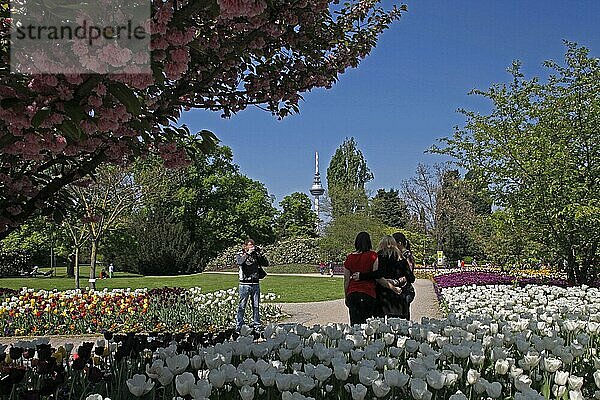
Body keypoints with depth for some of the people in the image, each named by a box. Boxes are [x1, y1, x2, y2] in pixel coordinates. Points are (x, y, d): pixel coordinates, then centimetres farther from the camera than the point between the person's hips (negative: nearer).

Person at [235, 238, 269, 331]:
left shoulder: (256, 255, 10)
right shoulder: (240, 255, 2)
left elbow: (266, 263, 6)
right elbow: (239, 263, -19)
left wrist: (260, 253, -4)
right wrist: (248, 253, -21)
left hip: (256, 284, 3)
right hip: (245, 284, -3)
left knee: (256, 306, 7)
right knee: (242, 306, -3)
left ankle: (256, 325, 15)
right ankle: (239, 326, 3)